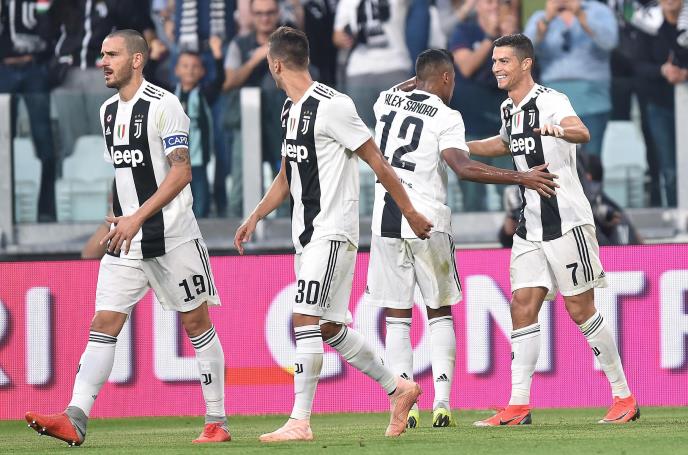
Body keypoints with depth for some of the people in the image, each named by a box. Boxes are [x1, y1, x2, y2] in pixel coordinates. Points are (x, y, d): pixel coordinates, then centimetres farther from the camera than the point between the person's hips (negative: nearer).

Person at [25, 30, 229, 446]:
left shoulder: (164, 105, -11)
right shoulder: (109, 110, 13)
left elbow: (182, 173, -17)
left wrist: (138, 218, -22)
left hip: (172, 236, -7)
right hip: (127, 240, 7)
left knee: (196, 322, 3)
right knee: (104, 323, -5)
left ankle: (217, 422, 11)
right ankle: (76, 419, -14)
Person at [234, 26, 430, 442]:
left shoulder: (332, 106, -15)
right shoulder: (291, 109, 13)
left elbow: (377, 162, -10)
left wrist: (410, 213, -6)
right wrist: (256, 217, 17)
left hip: (333, 231, -9)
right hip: (307, 233, 9)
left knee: (306, 320, -14)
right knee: (328, 328, 13)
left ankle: (300, 422, -14)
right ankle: (398, 389, 26)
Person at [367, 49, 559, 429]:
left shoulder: (386, 101, 8)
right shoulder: (445, 117, -6)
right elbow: (464, 168, -20)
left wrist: (418, 81, 45)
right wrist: (521, 178, -18)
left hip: (386, 220, 3)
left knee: (396, 318, 7)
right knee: (439, 313, 12)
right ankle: (442, 401, -1)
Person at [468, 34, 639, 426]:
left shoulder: (550, 102, -15)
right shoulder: (509, 109, 11)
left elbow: (582, 133, -36)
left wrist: (559, 130, -58)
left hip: (567, 220, -8)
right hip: (531, 225, 8)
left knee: (581, 309, -3)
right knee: (523, 306, -1)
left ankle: (624, 397, 9)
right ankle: (519, 406, -2)